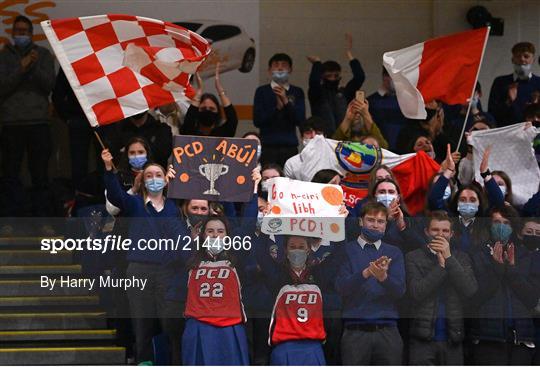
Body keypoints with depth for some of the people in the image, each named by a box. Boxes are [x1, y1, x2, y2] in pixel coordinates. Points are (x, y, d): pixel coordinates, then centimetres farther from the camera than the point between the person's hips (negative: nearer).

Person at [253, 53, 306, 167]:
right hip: (268, 147, -1)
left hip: (290, 147, 1)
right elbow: (257, 121, -1)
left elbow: (300, 120, 1)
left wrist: (286, 101, -10)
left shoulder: (297, 92, 10)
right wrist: (277, 107, -11)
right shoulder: (262, 91, 6)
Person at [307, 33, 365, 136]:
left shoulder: (344, 93, 13)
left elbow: (360, 77, 2)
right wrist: (317, 62, 1)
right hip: (323, 138, -3)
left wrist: (349, 54, 1)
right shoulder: (317, 94, 5)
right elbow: (314, 81, -16)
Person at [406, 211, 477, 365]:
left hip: (453, 339, 3)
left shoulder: (461, 259, 9)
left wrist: (449, 259, -11)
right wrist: (440, 265, -12)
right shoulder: (413, 258, 2)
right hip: (423, 339, -3)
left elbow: (471, 290, -7)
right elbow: (416, 293, -10)